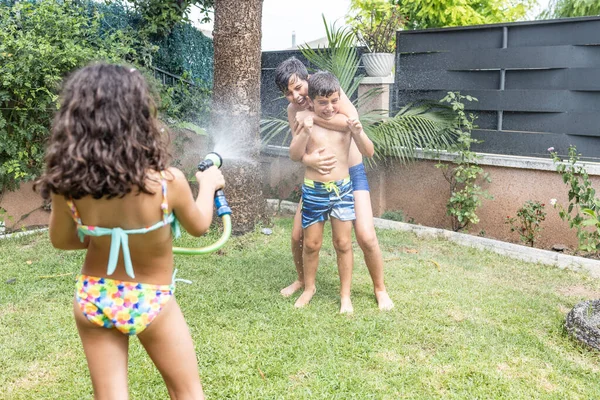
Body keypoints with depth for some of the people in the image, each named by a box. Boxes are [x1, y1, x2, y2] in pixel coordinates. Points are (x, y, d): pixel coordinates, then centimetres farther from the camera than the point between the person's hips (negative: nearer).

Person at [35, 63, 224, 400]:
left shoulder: (67, 184, -17)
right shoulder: (168, 181, -26)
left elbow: (61, 240, 1)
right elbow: (198, 226, -5)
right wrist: (208, 184, 12)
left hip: (93, 299, 3)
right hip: (151, 302, -2)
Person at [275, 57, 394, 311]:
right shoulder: (293, 111, -2)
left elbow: (353, 120, -34)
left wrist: (312, 117, -32)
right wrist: (309, 160, -37)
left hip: (352, 174, -4)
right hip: (318, 177, 5)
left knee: (366, 237, -14)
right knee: (298, 235, 3)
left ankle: (380, 289, 10)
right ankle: (302, 280, 31)